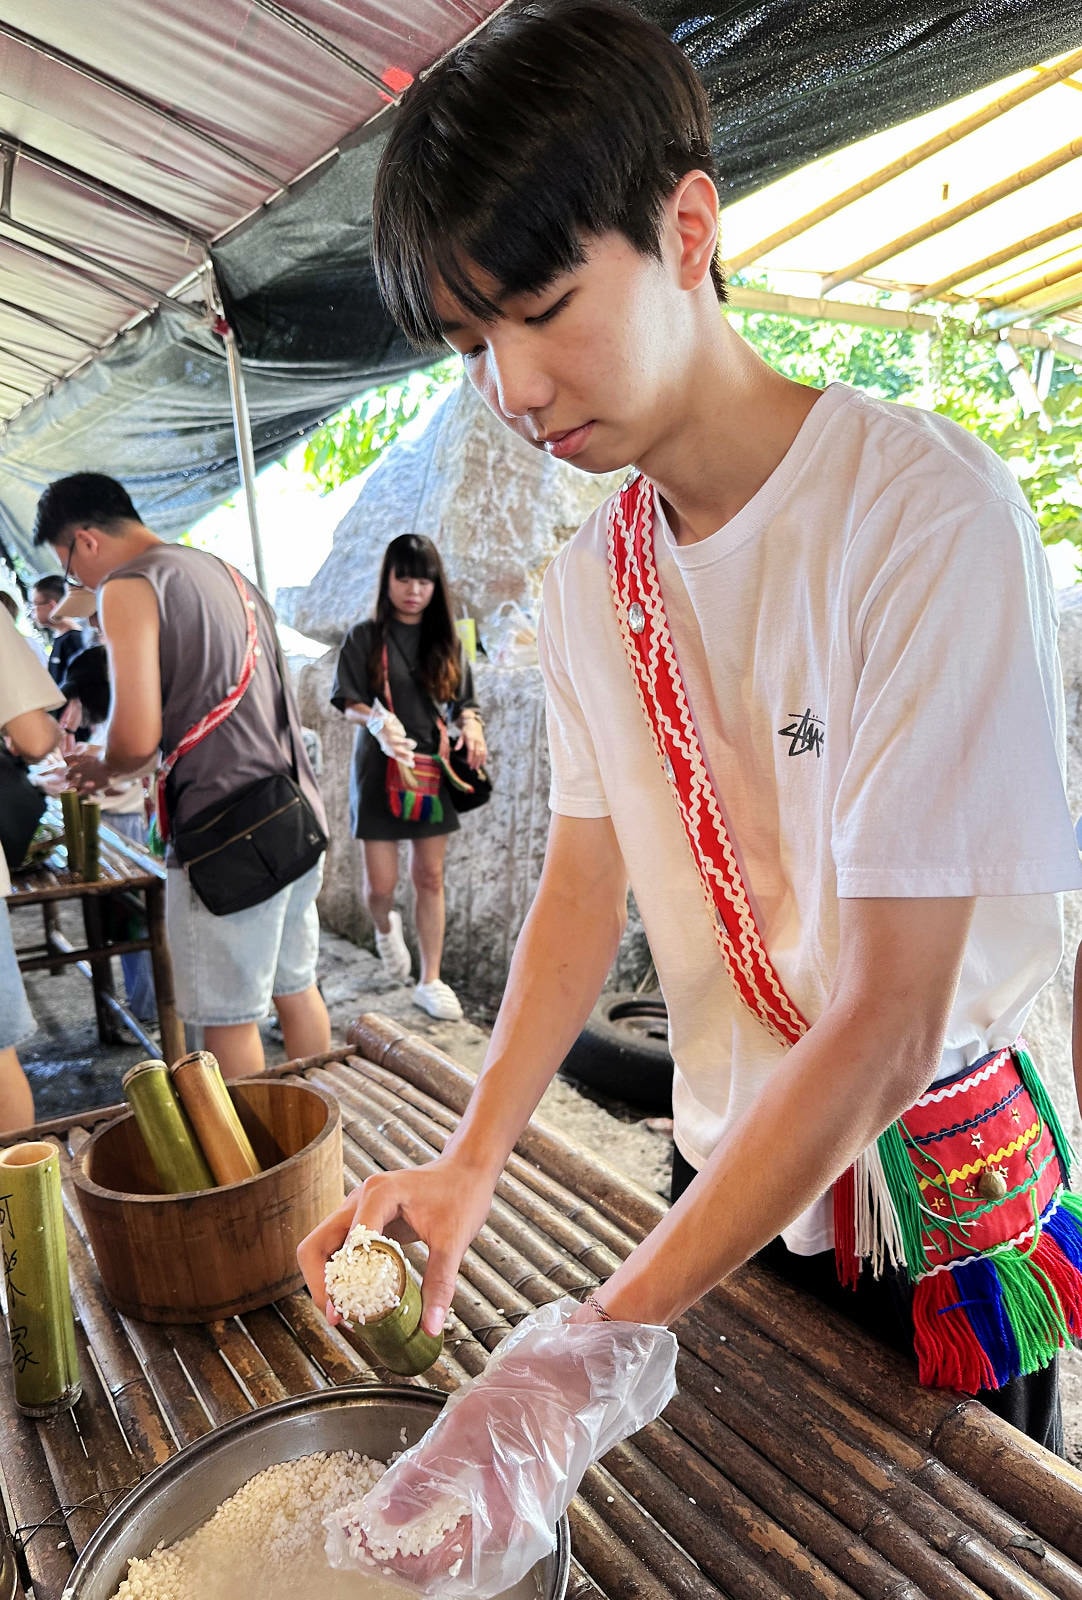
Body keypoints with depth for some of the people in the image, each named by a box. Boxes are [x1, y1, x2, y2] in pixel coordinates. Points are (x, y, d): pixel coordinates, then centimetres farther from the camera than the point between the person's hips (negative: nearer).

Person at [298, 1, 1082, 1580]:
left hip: (932, 1205, -5)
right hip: (728, 1166, 6)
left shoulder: (927, 511, -26)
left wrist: (598, 1346, -31)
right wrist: (471, 1161, -9)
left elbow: (885, 1025, -29)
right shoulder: (589, 575, -4)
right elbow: (587, 875, 1)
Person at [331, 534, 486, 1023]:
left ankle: (430, 981, 17)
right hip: (380, 768, -2)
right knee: (381, 884, 0)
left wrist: (471, 725, -13)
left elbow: (461, 701, 10)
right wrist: (376, 722, -28)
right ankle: (385, 928, 37)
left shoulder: (444, 639, 6)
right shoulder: (365, 637, -3)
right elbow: (349, 703, -6)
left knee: (430, 877, 7)